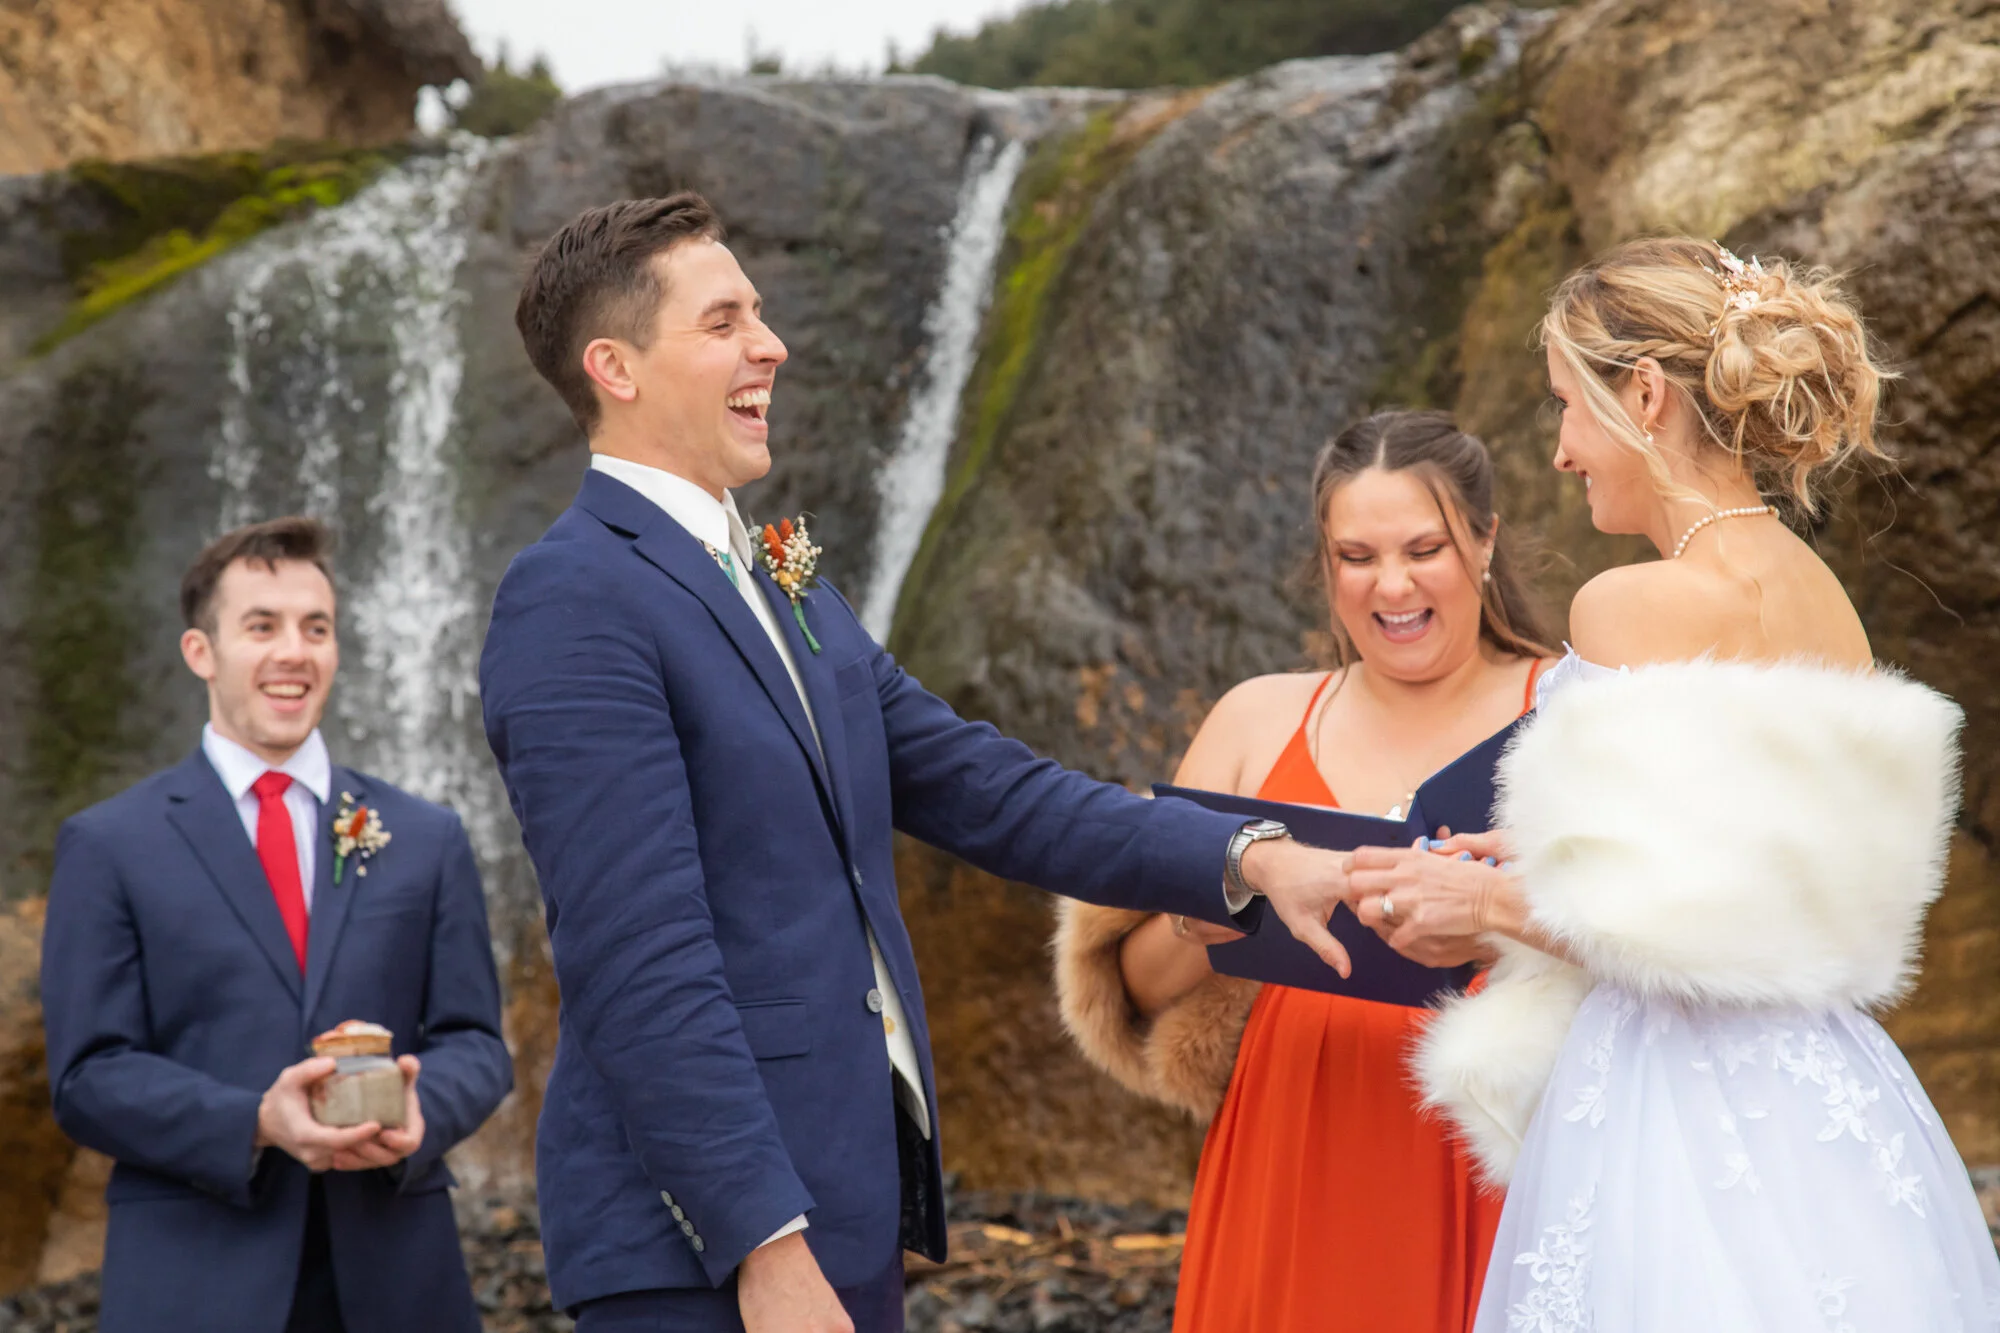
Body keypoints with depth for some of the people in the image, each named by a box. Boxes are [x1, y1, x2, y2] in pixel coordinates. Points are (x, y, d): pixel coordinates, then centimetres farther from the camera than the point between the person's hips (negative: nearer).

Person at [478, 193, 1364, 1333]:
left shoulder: (787, 586, 17)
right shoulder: (575, 600, -13)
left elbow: (984, 789, 14)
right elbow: (640, 960, -19)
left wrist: (1248, 858, 2)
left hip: (850, 1200, 8)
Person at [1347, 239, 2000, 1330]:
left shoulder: (1632, 607, -14)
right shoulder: (1826, 603, 9)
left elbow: (1664, 920, -18)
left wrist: (1488, 899, -1)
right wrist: (1545, 867, 19)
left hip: (1673, 1103, -8)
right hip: (1833, 1107, 8)